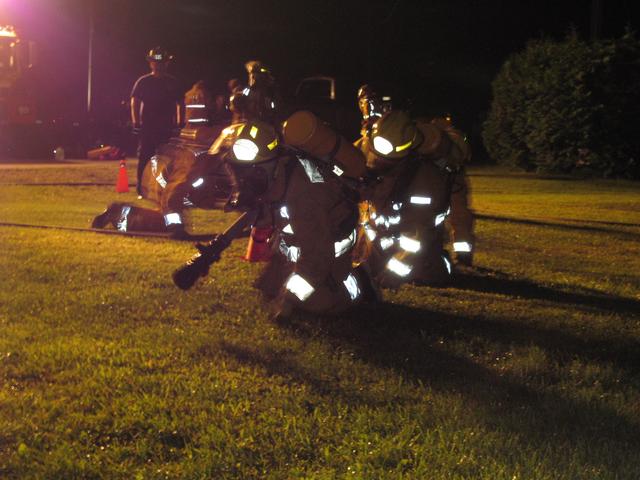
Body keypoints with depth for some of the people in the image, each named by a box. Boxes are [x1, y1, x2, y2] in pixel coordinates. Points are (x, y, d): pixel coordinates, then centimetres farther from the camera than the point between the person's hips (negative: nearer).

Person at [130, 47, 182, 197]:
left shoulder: (172, 82, 11)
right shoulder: (143, 82, 4)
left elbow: (179, 103, 13)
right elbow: (134, 102, 1)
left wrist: (180, 122, 4)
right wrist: (135, 121, -10)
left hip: (167, 127, 2)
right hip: (148, 126, -2)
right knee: (145, 158, -3)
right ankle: (141, 189, 0)